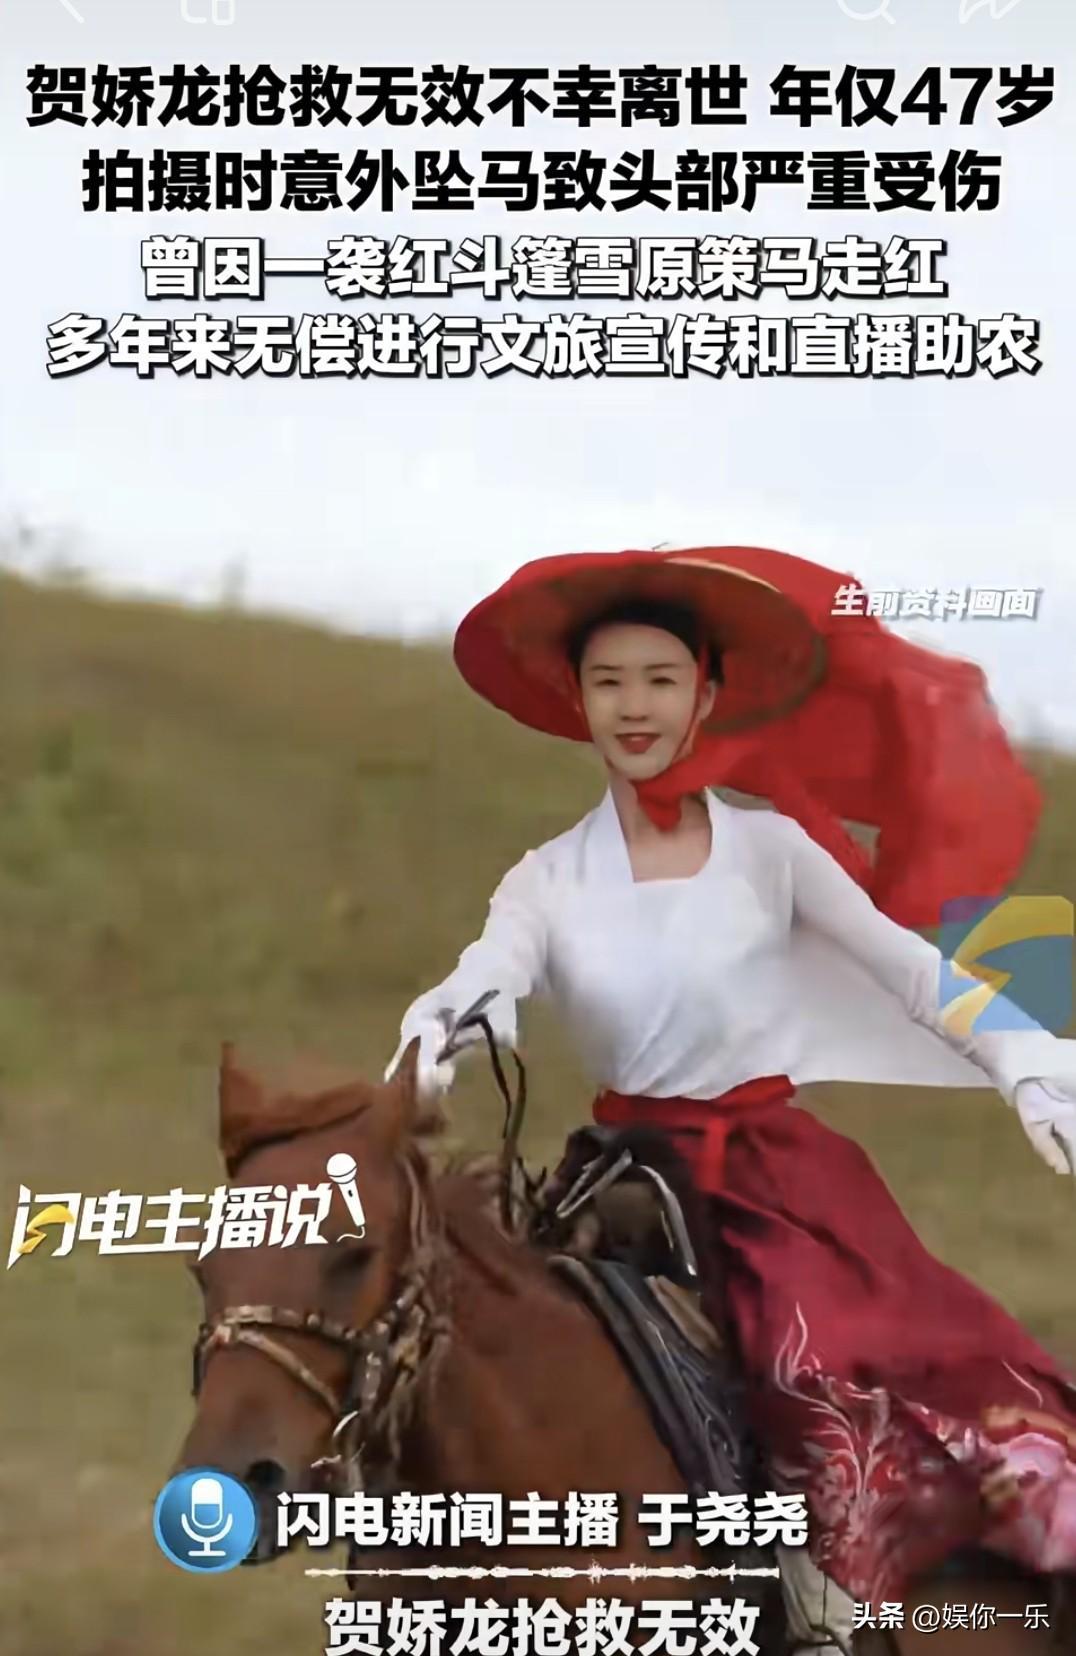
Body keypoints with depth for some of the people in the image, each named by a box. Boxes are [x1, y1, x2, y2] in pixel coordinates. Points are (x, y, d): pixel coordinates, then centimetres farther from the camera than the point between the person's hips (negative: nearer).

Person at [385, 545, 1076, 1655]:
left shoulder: (771, 845, 3)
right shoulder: (548, 879, 4)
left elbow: (908, 965, -2)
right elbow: (485, 976, -15)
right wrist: (447, 1025, -40)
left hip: (784, 1157, -1)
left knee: (897, 1349, -27)